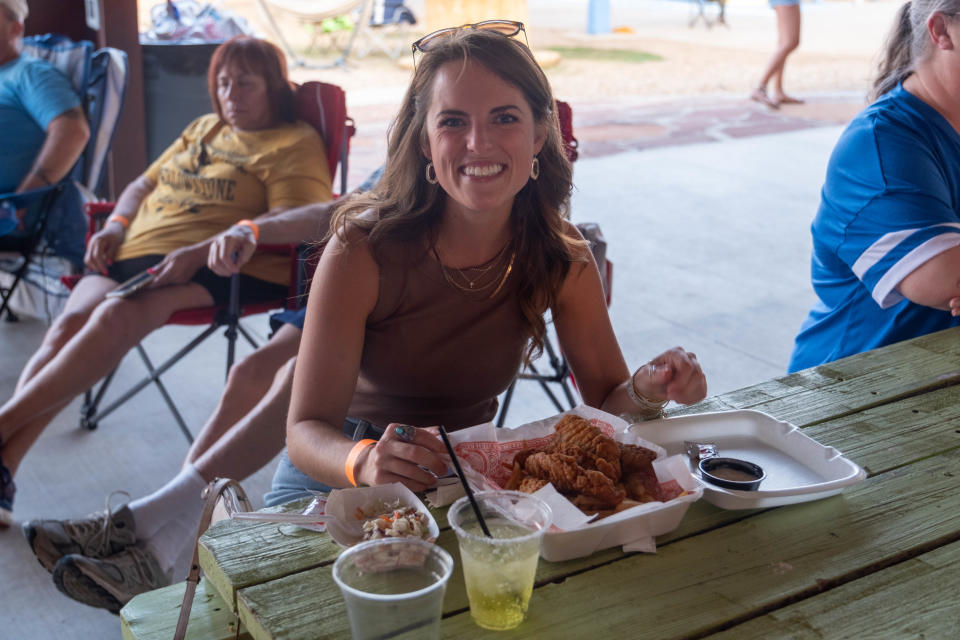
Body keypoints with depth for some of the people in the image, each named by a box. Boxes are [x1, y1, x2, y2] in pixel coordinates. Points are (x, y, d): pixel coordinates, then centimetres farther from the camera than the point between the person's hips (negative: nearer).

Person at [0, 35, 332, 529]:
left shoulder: (296, 144, 5)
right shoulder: (202, 129, 29)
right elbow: (144, 184, 32)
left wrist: (200, 251, -21)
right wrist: (115, 226, 9)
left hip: (215, 268, -6)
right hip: (134, 253, 6)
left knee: (115, 316, -33)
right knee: (71, 321, -23)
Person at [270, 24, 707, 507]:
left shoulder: (560, 256, -12)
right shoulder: (362, 249, -23)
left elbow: (606, 403, -3)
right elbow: (306, 430, -22)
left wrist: (645, 390, -26)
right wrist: (365, 462, -44)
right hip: (338, 477, -3)